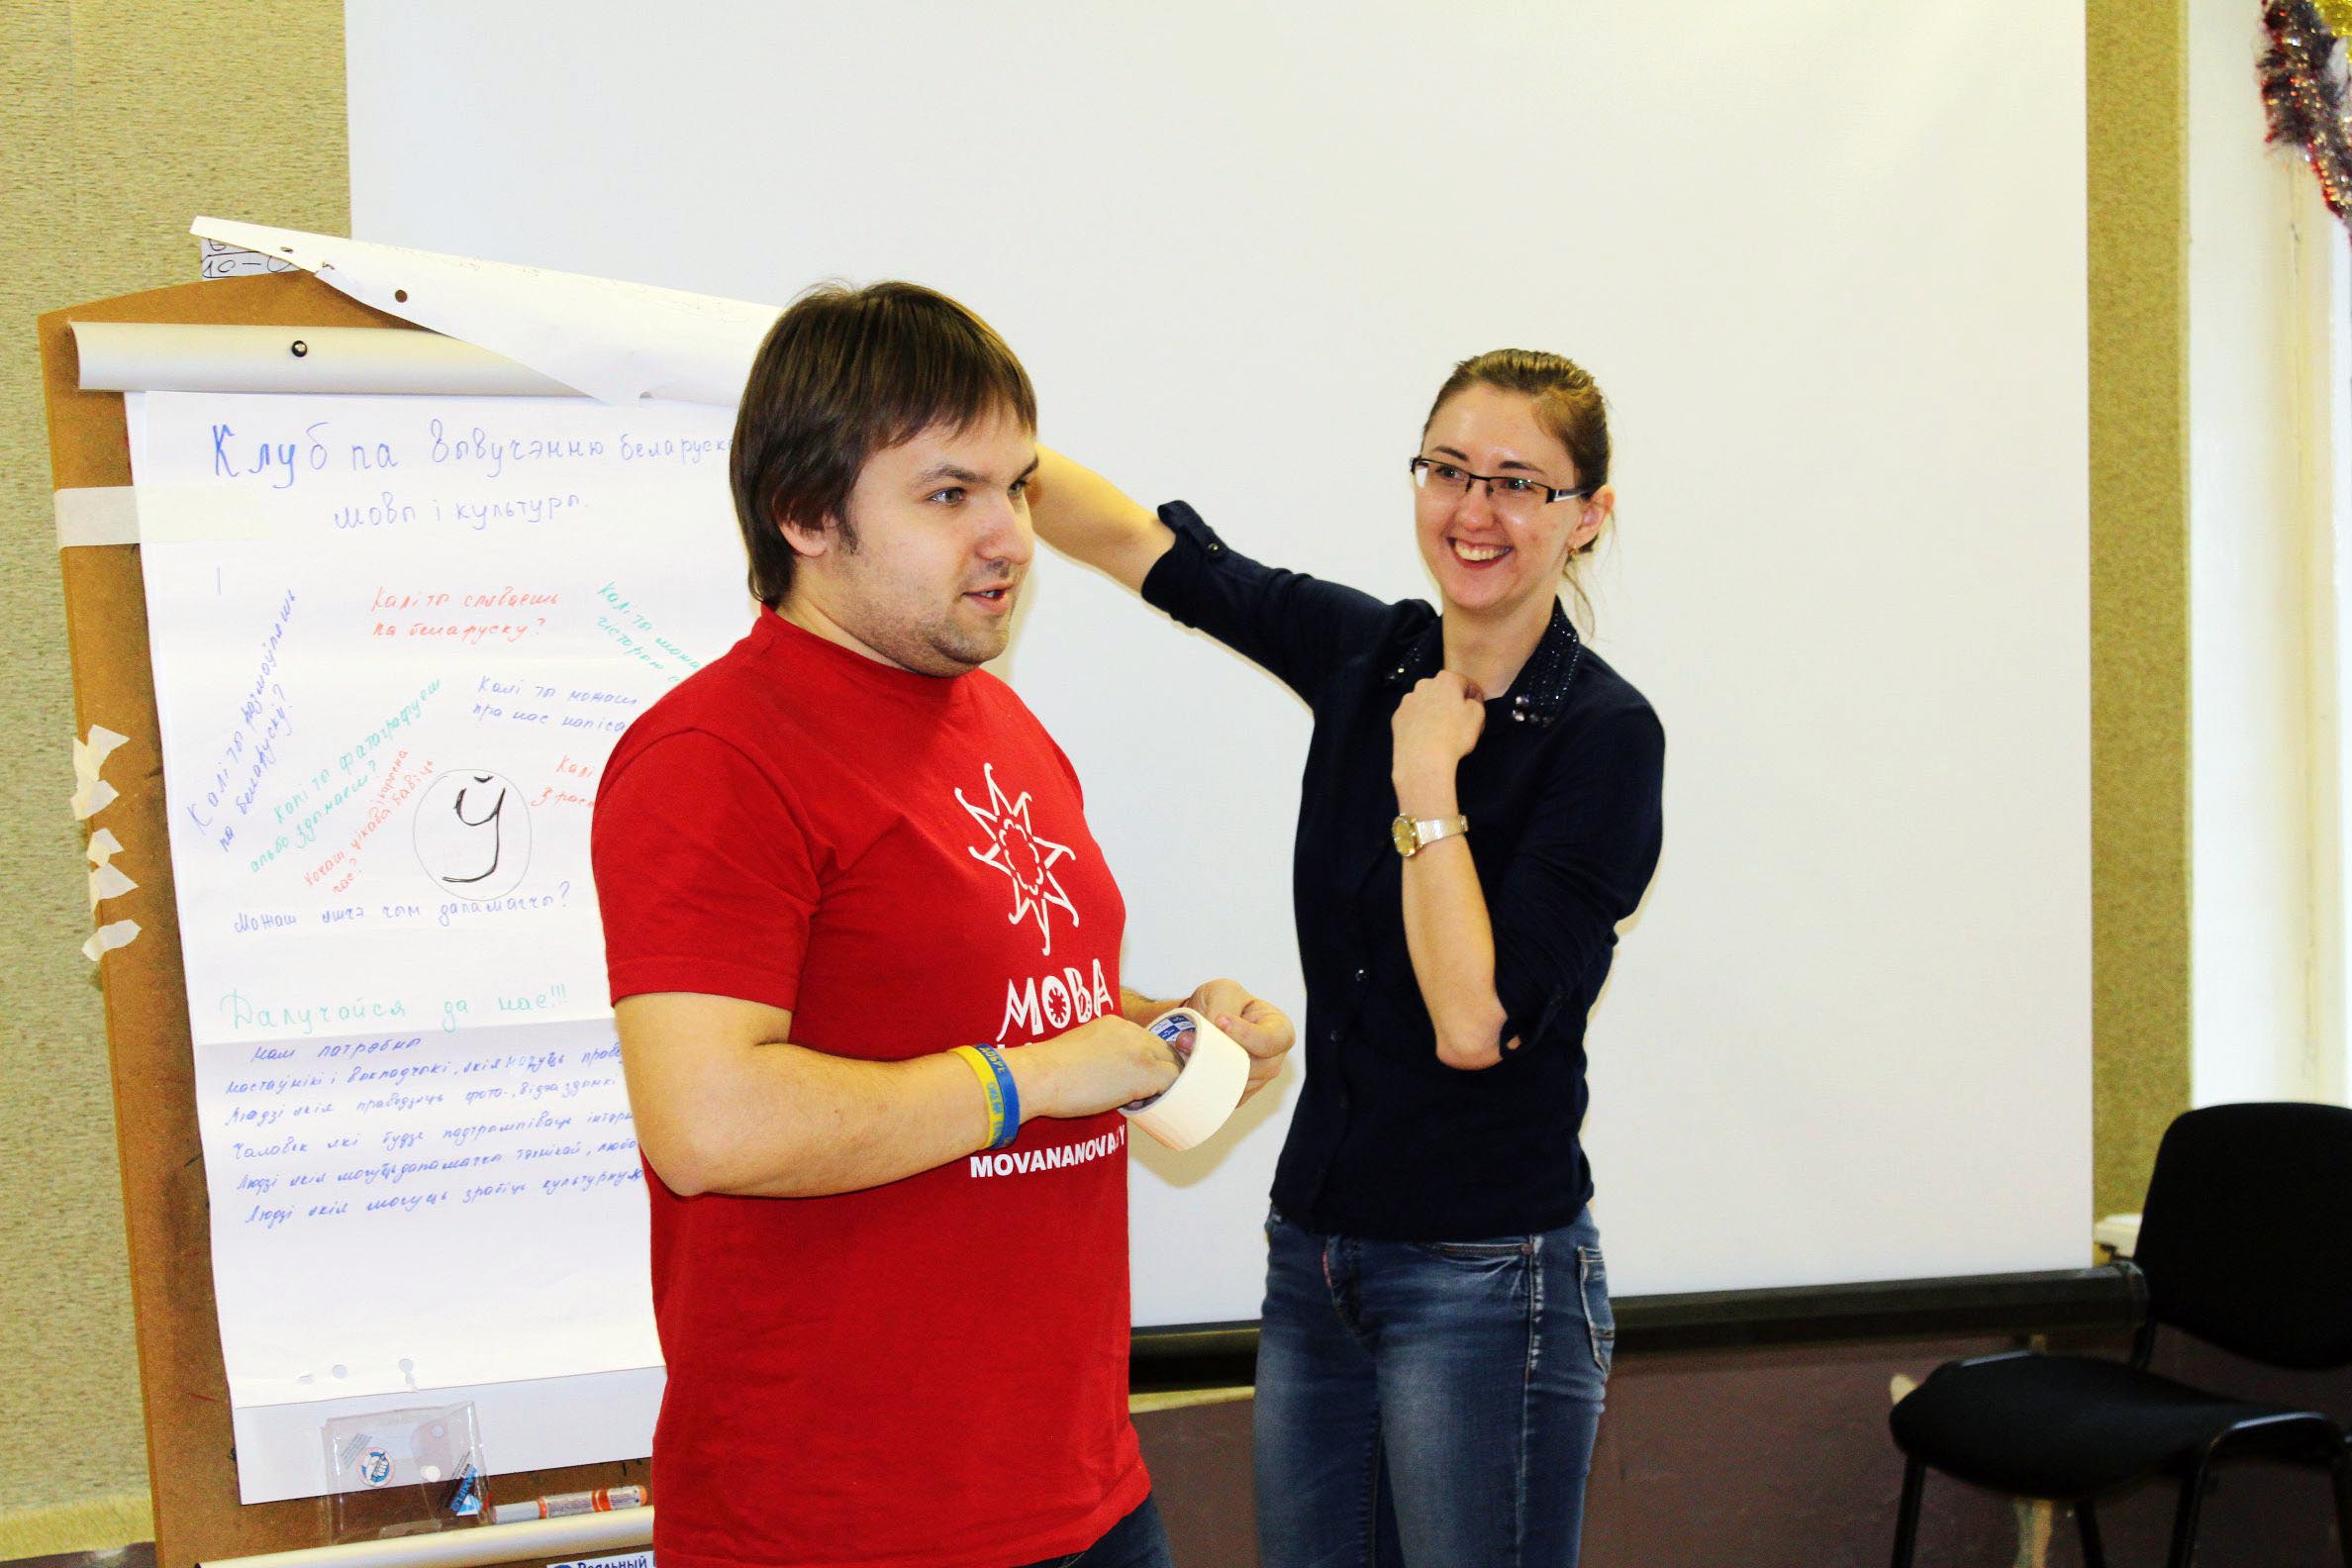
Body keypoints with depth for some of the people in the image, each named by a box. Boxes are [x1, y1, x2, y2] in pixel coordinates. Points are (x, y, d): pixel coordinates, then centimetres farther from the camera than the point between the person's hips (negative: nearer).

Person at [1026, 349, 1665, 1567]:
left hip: (1486, 1281, -6)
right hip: (1312, 1250, 6)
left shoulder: (1605, 734, -13)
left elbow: (1476, 1020, -21)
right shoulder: (1366, 658, 4)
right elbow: (1138, 542, 9)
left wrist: (1427, 786, -16)